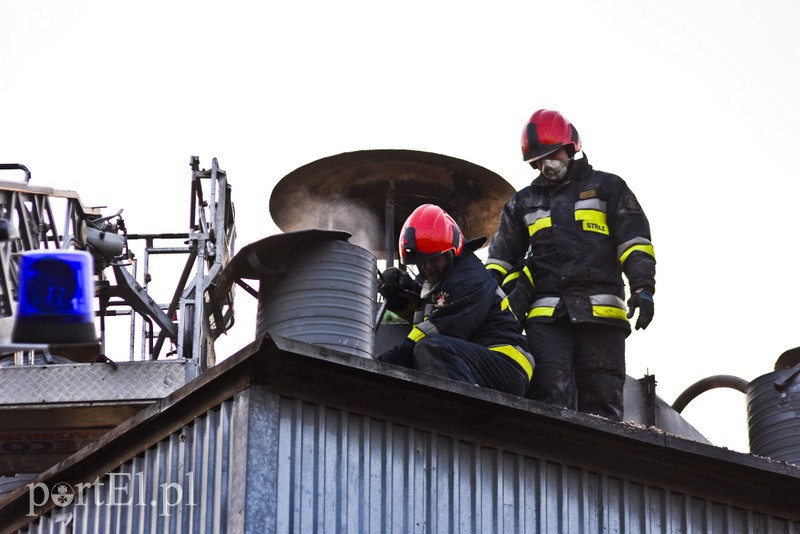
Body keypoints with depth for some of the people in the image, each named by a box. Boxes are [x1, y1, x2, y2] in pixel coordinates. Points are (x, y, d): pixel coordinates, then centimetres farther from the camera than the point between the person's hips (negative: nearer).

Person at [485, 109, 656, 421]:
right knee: (551, 398, -13)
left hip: (600, 312, -2)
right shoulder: (523, 203, 24)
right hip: (545, 316, 2)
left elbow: (635, 241, 8)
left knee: (602, 405, -6)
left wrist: (643, 288, -5)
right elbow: (501, 258, 25)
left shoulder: (606, 187, 16)